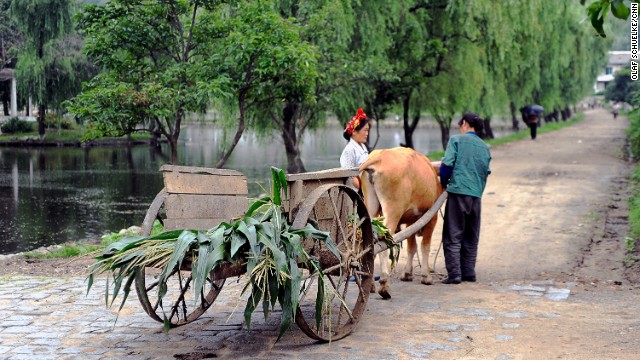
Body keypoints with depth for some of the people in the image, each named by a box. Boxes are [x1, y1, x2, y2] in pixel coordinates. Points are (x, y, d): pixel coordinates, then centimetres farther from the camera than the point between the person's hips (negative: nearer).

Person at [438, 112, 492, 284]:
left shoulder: (456, 140, 0)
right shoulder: (485, 147, 15)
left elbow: (447, 164, -8)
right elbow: (486, 172, 13)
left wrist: (444, 183, 8)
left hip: (458, 192, -5)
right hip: (476, 195, 5)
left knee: (453, 236, 0)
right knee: (471, 237, 15)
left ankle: (454, 274, -5)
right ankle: (468, 272, 16)